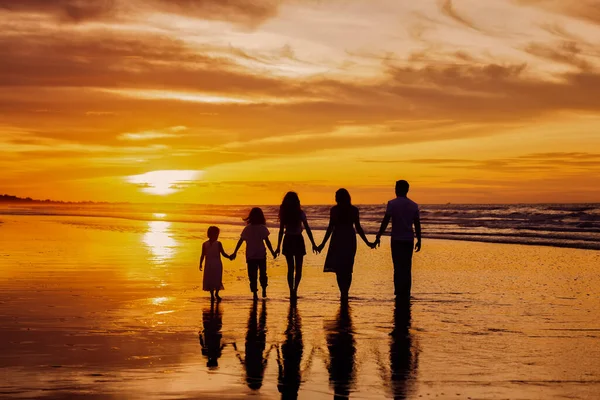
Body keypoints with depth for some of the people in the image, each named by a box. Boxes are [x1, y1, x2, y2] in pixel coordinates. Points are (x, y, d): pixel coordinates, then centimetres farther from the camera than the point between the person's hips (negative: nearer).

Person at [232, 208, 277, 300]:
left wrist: (235, 253, 13)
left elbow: (240, 241, 7)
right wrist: (272, 251, 1)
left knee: (252, 275, 4)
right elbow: (267, 241, -7)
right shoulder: (262, 228, -5)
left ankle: (255, 293, -1)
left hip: (250, 255, 1)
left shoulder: (247, 228, 3)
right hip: (261, 254, -1)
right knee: (263, 273, 16)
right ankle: (264, 290, 17)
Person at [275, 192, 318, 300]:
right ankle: (295, 290, -11)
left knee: (290, 268, 10)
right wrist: (313, 244, -1)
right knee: (298, 268, 7)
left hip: (288, 241, 2)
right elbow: (307, 229, -6)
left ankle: (292, 292, 8)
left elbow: (281, 231, -1)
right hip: (298, 240, -2)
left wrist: (278, 247, 4)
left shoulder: (284, 214, -2)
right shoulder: (300, 213, -8)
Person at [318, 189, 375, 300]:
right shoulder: (354, 210, 2)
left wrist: (323, 244, -4)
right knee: (348, 268, 11)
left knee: (338, 267, 1)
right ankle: (345, 293, 9)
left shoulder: (334, 210, -4)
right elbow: (358, 228, 1)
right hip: (350, 239, 3)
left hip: (338, 239, -2)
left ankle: (343, 292, -11)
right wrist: (367, 242, 9)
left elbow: (331, 227, -7)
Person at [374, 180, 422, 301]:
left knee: (398, 267, 0)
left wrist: (378, 237, -6)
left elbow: (385, 221, -10)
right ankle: (406, 294, 9)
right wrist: (419, 240, 14)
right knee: (407, 268, 10)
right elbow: (417, 224, 7)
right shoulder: (414, 205, 7)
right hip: (409, 239, 4)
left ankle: (399, 293, -4)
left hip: (397, 239, -4)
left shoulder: (392, 204, -6)